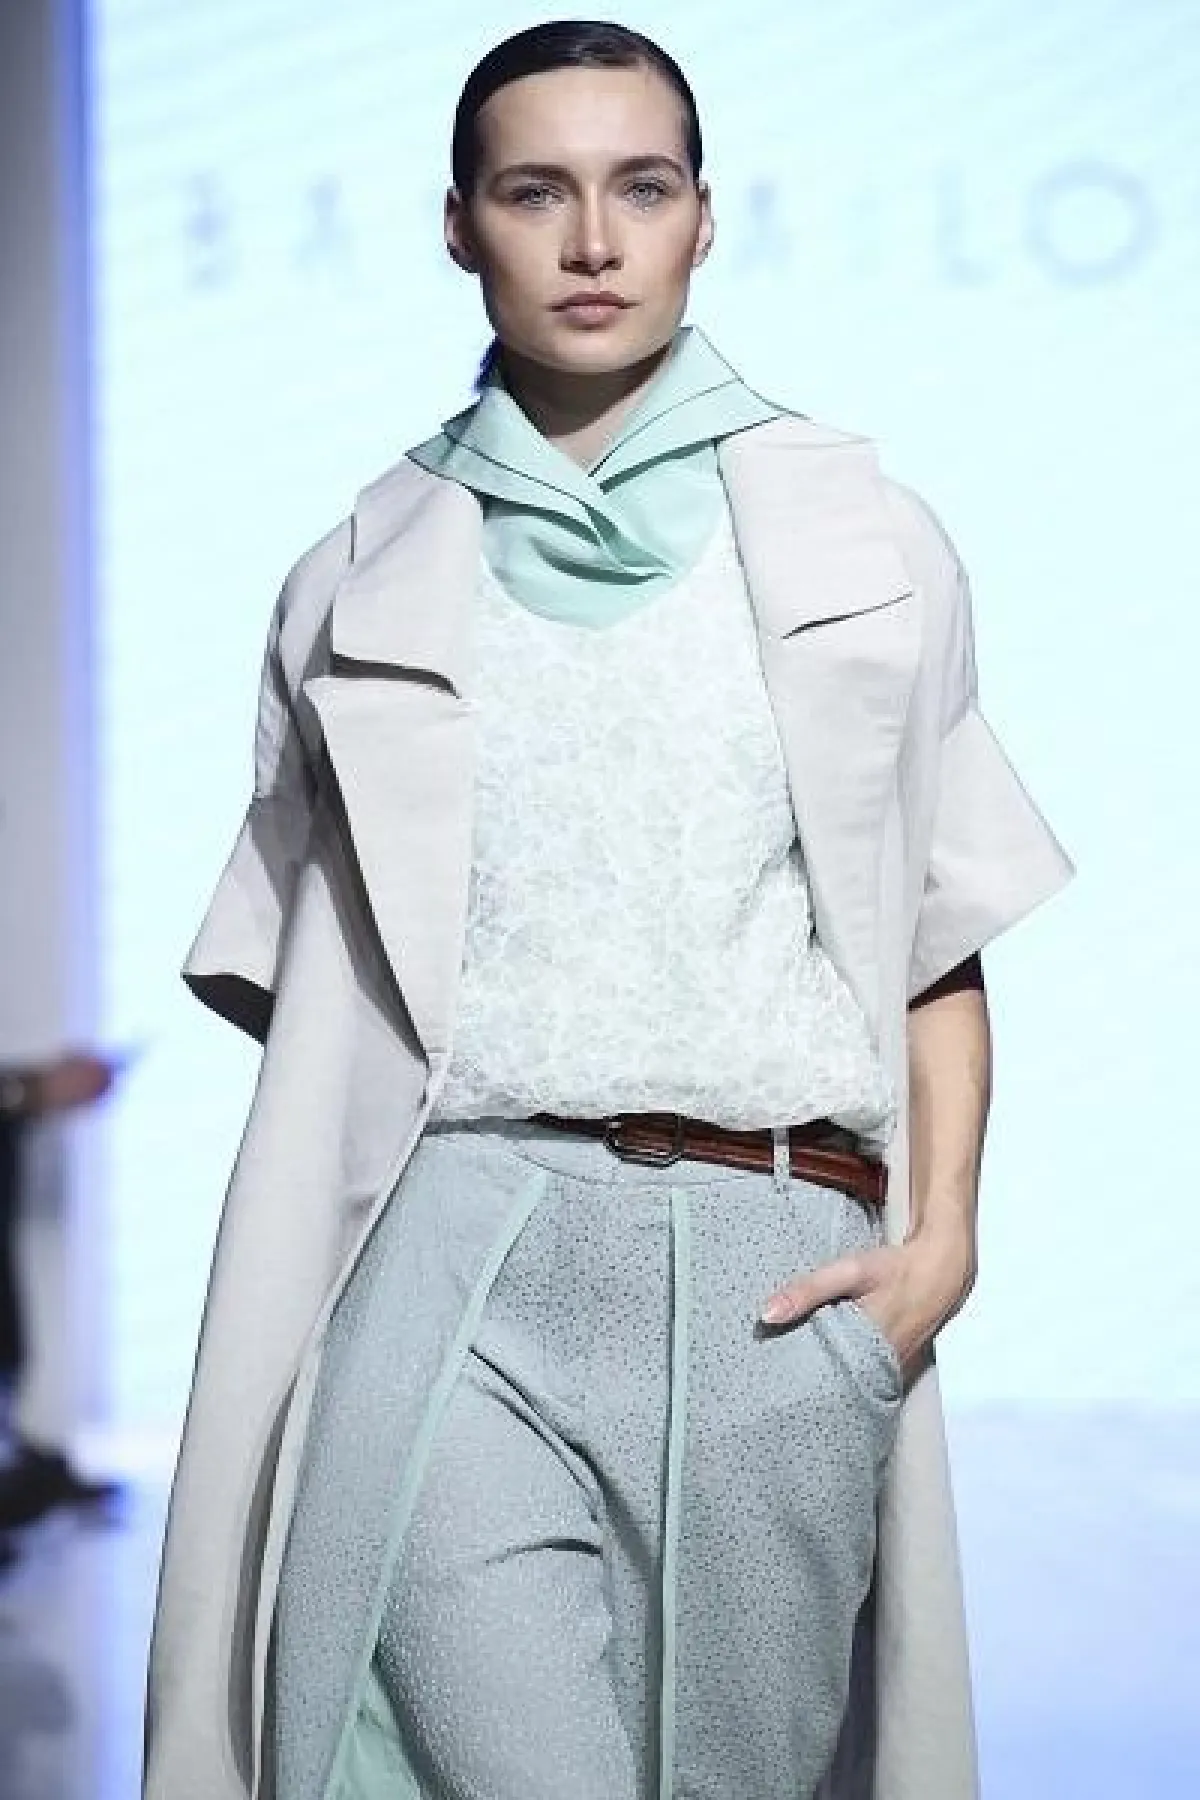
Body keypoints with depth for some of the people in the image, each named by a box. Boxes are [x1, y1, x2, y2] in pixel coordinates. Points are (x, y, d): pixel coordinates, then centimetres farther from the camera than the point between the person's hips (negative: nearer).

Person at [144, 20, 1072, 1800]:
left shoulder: (866, 544, 12)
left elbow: (940, 935, 13)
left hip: (775, 1264, 1)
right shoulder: (360, 584, 13)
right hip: (456, 1251, 0)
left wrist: (943, 1234, -1)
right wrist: (299, 1293, 7)